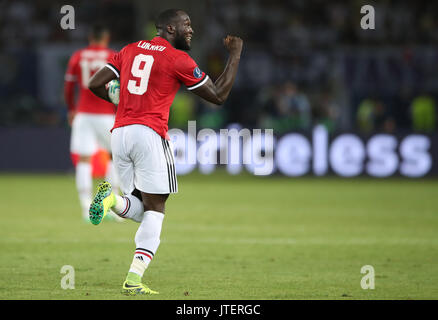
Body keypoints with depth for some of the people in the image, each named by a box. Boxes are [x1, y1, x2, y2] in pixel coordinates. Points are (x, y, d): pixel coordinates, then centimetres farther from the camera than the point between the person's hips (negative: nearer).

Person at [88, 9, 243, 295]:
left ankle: (112, 199, -19)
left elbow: (96, 84, 13)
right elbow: (218, 95, 6)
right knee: (154, 209, 0)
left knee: (140, 209, 15)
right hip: (150, 133, -6)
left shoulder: (129, 51, 16)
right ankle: (134, 280, -12)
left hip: (120, 132, 6)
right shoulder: (178, 59, 0)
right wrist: (235, 55, 14)